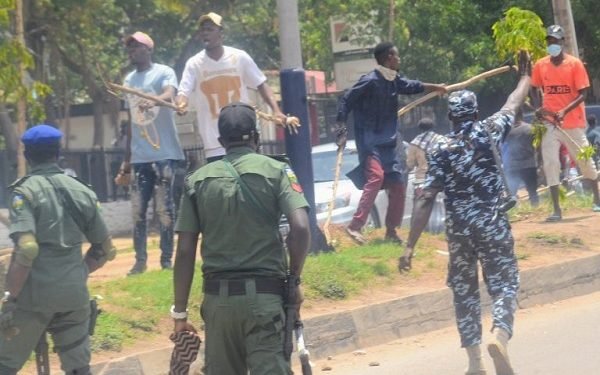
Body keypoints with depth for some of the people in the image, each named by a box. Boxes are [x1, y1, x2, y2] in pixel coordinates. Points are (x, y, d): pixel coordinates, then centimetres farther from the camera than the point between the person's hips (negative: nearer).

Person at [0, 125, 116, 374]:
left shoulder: (25, 191, -7)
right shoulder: (82, 192, 9)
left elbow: (26, 249, -20)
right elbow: (105, 250, 14)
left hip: (35, 295, -5)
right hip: (74, 294, 5)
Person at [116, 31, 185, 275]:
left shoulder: (164, 73, -4)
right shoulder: (129, 80, 15)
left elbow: (170, 95, -27)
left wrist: (154, 101, -50)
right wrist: (127, 158, 20)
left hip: (164, 154, -6)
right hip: (139, 156, 6)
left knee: (164, 209, -2)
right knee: (137, 210, 5)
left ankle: (166, 259, 5)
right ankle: (140, 260, 10)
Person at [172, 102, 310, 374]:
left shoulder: (198, 180, 8)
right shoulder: (275, 171, 3)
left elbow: (185, 251, 4)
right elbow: (300, 228, -11)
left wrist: (180, 313, 8)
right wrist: (294, 280, 2)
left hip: (218, 296, 2)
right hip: (264, 294, -2)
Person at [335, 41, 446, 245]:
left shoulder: (394, 81, 9)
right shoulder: (371, 81, -15)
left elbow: (411, 86, 29)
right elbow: (346, 100, -14)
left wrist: (435, 87, 37)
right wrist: (341, 128, -20)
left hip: (388, 143, 9)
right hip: (370, 142, -9)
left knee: (398, 184, 9)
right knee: (376, 176, -27)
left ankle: (391, 231, 19)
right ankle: (355, 226, -30)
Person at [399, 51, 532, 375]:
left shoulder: (441, 152, -2)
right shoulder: (488, 133, -2)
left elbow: (425, 201, -7)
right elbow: (512, 106, 16)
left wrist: (410, 246, -7)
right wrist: (525, 78, 35)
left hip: (458, 230, 1)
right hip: (493, 226, -1)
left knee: (464, 291, 13)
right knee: (504, 283, 3)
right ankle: (500, 334, -26)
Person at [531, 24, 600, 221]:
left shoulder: (575, 64, -7)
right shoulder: (540, 65, 2)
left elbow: (583, 94, -9)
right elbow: (535, 89, 15)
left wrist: (565, 110, -23)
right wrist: (538, 108, -4)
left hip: (573, 121, -2)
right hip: (550, 122, 2)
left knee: (584, 160, 10)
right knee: (550, 163, -8)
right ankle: (556, 210, -6)